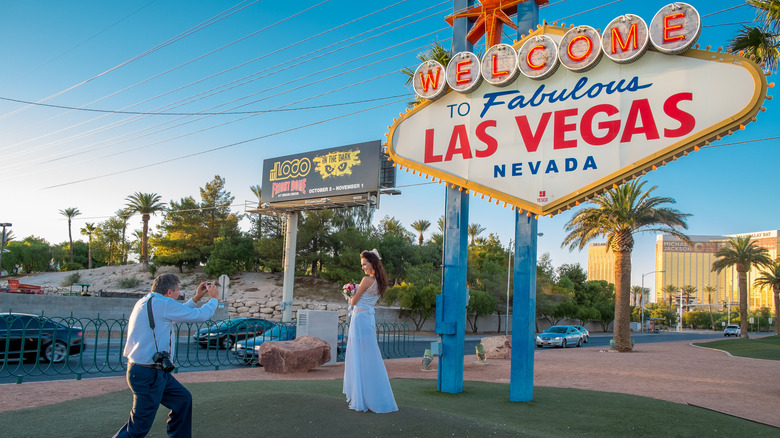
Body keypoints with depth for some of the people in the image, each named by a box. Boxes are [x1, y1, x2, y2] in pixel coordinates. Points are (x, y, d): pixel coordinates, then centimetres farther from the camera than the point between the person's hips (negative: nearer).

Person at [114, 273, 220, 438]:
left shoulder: (146, 301, 11)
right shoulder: (163, 303, -18)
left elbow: (177, 313, 28)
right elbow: (200, 315, -11)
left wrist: (196, 298, 27)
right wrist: (213, 298, 6)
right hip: (148, 374, -10)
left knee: (183, 399, 18)